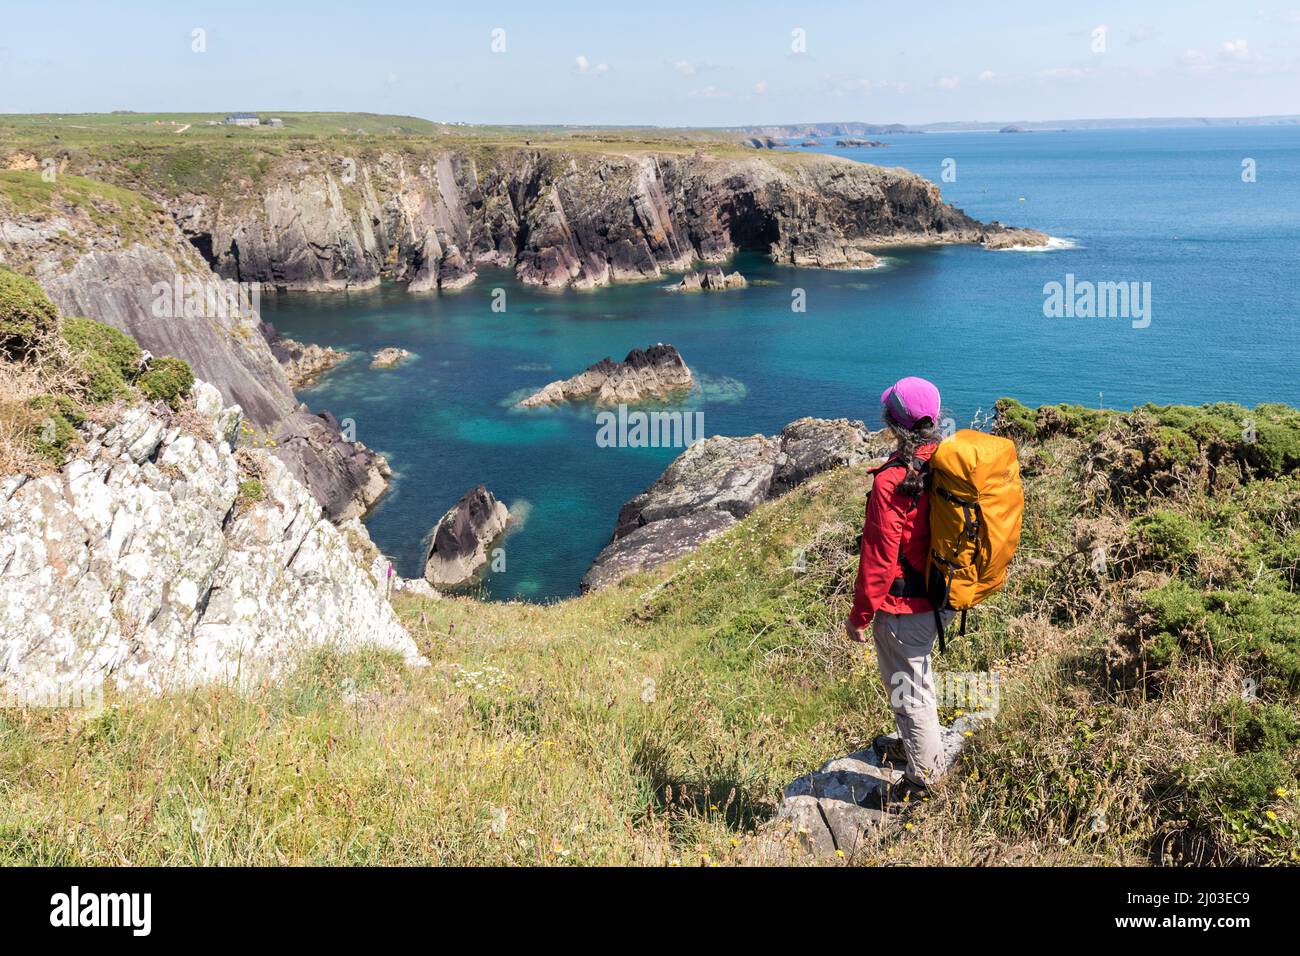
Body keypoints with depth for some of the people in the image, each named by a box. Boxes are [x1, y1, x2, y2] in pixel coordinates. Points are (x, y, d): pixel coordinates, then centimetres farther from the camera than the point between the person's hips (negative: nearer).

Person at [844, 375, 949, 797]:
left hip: (902, 604, -8)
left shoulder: (893, 480, -26)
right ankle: (914, 747, 49)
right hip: (938, 597, 8)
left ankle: (922, 781, 21)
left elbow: (879, 558, -21)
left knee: (908, 687, 7)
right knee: (918, 675, 28)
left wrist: (860, 614, -10)